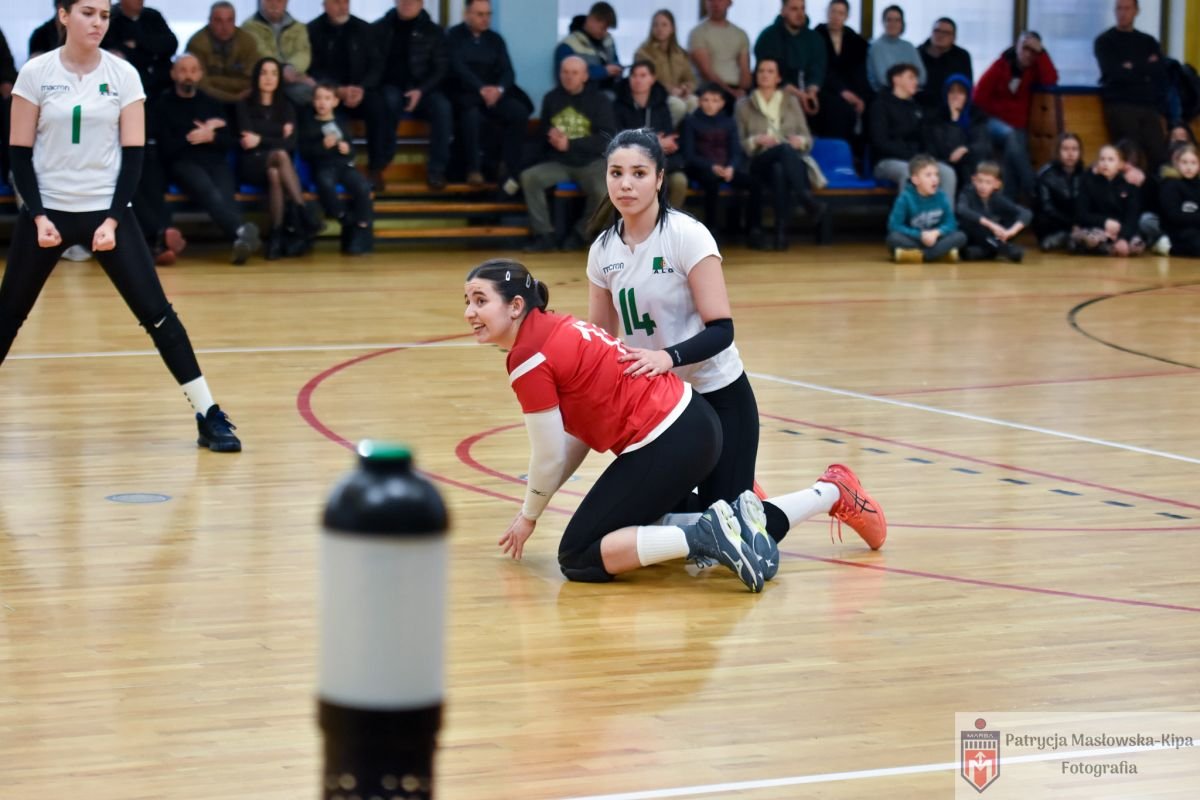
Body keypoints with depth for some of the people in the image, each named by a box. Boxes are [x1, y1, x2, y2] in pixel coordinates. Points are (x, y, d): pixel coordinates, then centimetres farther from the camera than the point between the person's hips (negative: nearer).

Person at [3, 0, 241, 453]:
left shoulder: (123, 75, -2)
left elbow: (133, 153, -1)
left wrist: (112, 219, -10)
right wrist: (38, 216, -11)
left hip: (106, 210, 0)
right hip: (47, 211, 0)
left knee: (156, 312, -5)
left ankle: (208, 417, -1)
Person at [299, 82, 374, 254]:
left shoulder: (340, 123, 20)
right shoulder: (309, 124, 9)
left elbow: (351, 148, 22)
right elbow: (305, 152, 0)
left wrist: (348, 149, -2)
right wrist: (323, 145, -14)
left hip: (344, 164, 3)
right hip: (323, 166, -3)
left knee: (363, 187, -26)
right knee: (326, 185, -38)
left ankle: (361, 232, -20)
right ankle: (347, 221, -21)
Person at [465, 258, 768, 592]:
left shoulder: (528, 358, -13)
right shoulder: (554, 328, 14)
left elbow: (549, 458, -7)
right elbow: (580, 433, 19)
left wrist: (529, 516, 10)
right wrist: (532, 506, 21)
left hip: (668, 443, -9)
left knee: (578, 560, -1)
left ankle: (703, 537, -13)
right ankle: (732, 519, 13)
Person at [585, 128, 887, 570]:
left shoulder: (687, 235, -19)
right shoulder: (603, 249, -1)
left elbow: (721, 330, -22)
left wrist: (668, 356, -39)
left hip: (718, 399, -6)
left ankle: (832, 492, 14)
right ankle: (740, 501, 29)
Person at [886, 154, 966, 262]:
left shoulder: (941, 198, -3)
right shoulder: (905, 197, -12)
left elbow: (950, 224, -2)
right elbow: (894, 226, -15)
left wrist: (936, 233, -23)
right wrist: (921, 235, -22)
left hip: (934, 240, 3)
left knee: (961, 236, -21)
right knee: (894, 237, -34)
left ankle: (919, 255, -32)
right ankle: (942, 252, -32)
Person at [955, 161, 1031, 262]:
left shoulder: (998, 199, -10)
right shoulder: (968, 194, -17)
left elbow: (1026, 213, -18)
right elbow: (961, 210, -40)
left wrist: (1012, 231, -37)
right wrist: (990, 224, -46)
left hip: (991, 239, 3)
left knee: (1015, 217, -13)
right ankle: (1001, 247, -27)